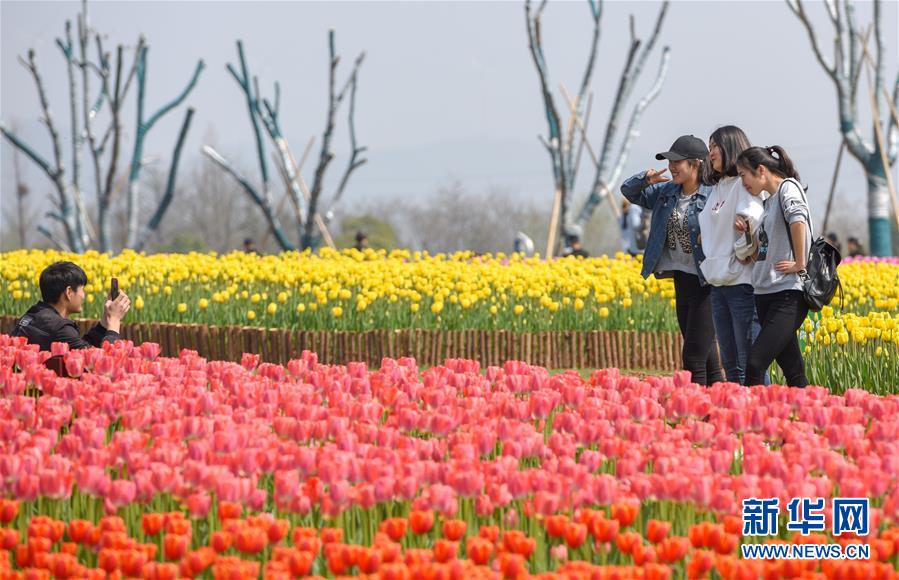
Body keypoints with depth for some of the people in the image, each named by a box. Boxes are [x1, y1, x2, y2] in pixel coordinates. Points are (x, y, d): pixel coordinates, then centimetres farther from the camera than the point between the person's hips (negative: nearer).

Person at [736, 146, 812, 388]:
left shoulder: (788, 188, -5)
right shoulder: (768, 203, 21)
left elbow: (798, 219, -28)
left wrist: (800, 264, -24)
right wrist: (747, 232, 8)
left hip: (788, 295, -9)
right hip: (765, 294, 9)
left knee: (755, 365, -18)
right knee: (793, 374, 7)